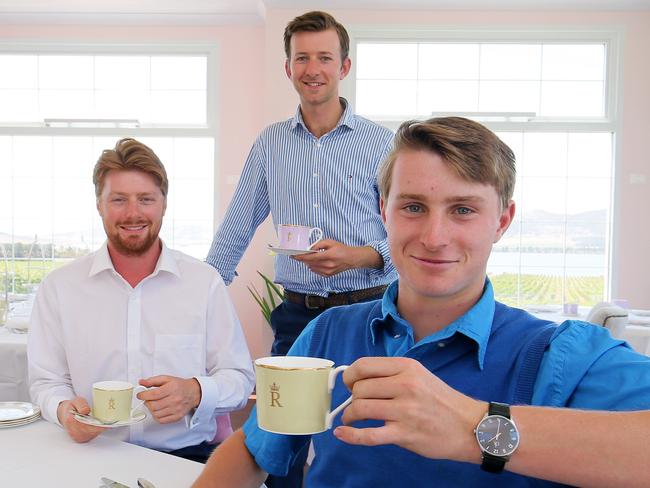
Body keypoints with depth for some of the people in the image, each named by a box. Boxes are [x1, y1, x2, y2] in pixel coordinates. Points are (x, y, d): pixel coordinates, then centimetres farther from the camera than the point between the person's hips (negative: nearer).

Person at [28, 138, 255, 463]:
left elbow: (240, 378, 5)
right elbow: (46, 382, 9)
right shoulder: (58, 287, 6)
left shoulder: (205, 282, 4)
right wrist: (64, 409, -13)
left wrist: (195, 393, -15)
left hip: (190, 457, -1)